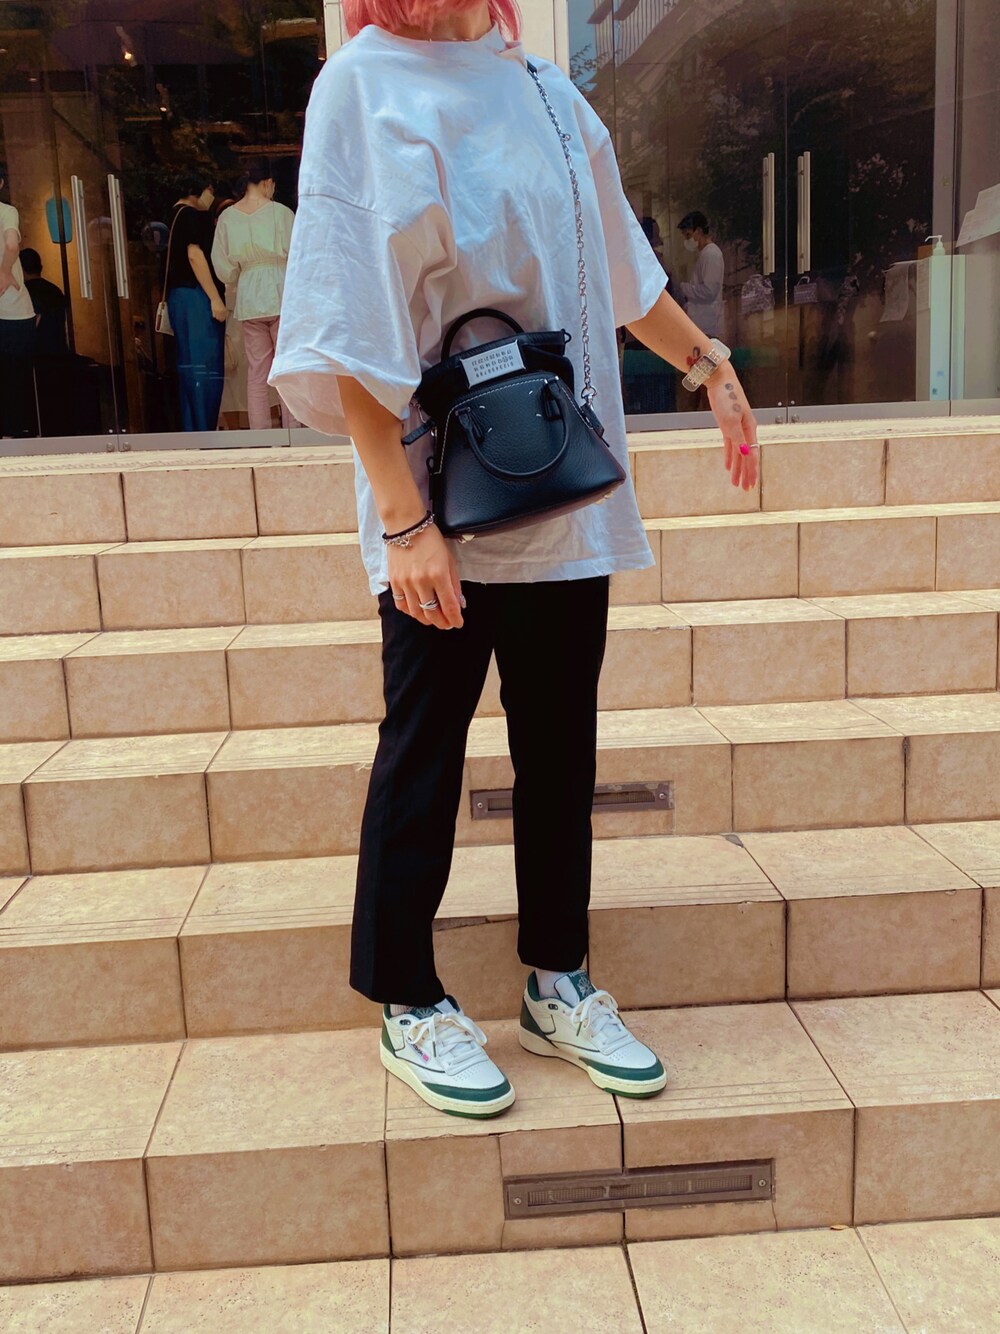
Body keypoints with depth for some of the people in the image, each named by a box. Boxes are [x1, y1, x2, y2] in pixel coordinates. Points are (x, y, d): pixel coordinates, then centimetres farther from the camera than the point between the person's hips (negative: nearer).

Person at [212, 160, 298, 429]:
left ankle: (259, 436, 4)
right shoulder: (280, 212, -5)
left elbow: (223, 266, 7)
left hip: (248, 299, 3)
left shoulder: (227, 217, 5)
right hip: (281, 295, -3)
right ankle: (291, 429, -2)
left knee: (256, 374, 5)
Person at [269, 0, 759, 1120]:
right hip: (443, 501, -5)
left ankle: (556, 985, 25)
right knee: (424, 750, 3)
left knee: (561, 749, 9)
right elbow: (350, 322, -13)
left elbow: (618, 266, 23)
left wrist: (710, 367, 26)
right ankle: (407, 1007, 19)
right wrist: (402, 517, -20)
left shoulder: (544, 90, 12)